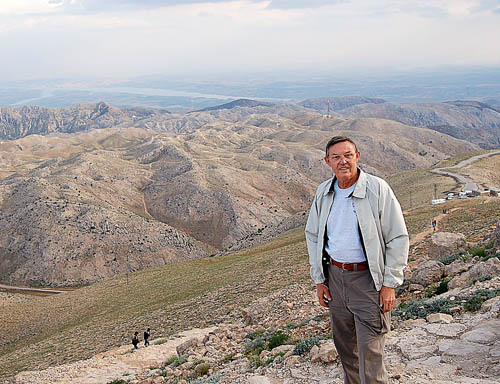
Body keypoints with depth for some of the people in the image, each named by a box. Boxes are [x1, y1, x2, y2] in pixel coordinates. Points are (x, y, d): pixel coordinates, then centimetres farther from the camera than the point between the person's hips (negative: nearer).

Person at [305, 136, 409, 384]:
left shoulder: (378, 189, -12)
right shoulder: (323, 193, 3)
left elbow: (398, 238, -9)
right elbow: (312, 236, 14)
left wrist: (389, 284, -12)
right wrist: (319, 279, 9)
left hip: (368, 278, -5)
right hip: (334, 276, 5)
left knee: (370, 354, -5)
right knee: (345, 347, 19)